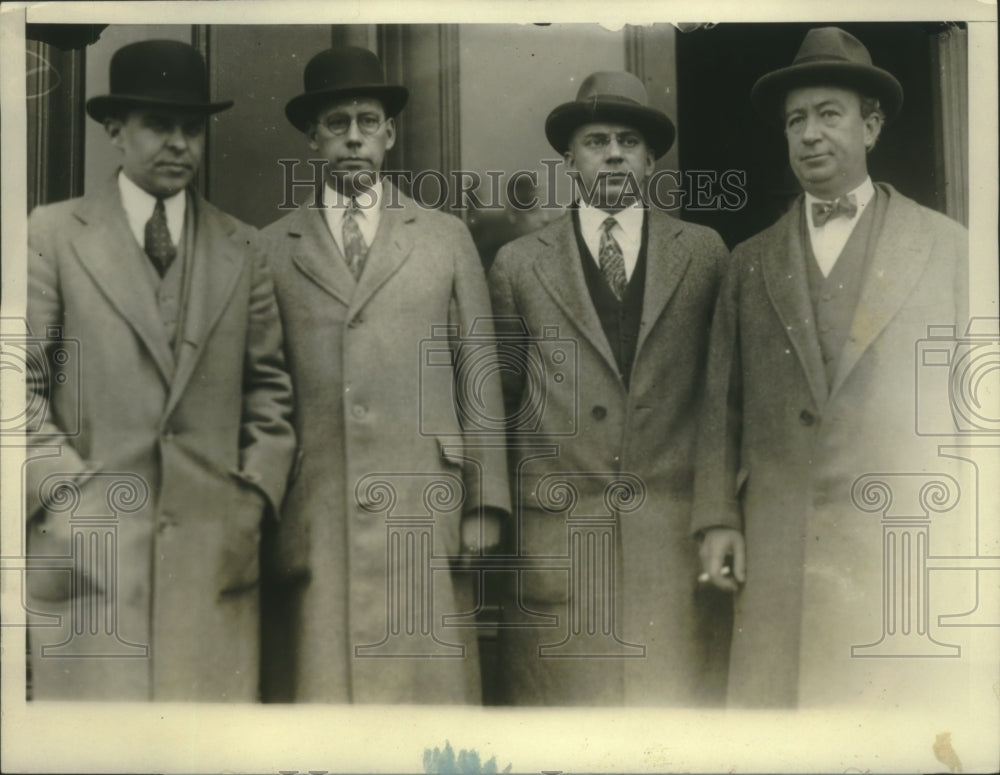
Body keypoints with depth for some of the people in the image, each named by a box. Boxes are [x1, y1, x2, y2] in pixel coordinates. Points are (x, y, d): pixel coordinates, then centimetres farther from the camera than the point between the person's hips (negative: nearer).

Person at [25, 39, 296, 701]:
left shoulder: (242, 250, 13)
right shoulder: (52, 235, 6)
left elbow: (269, 387, 14)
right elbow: (23, 384, 2)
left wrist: (258, 492, 3)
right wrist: (59, 492, -6)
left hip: (216, 542, 2)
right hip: (89, 545, -2)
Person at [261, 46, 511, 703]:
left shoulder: (448, 238, 14)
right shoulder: (272, 249, 12)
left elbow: (479, 376, 10)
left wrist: (486, 503, 3)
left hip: (422, 508, 0)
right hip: (311, 520, 0)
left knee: (427, 680, -2)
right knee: (319, 682, -2)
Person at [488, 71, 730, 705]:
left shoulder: (705, 253, 11)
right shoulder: (519, 263, 10)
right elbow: (501, 391, 12)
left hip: (675, 530, 1)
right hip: (557, 528, 0)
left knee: (680, 691, -1)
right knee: (556, 691, -1)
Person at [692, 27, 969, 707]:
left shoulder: (947, 246, 6)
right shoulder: (751, 262, 13)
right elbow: (724, 402, 11)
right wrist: (719, 520, 3)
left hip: (906, 543, -2)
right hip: (778, 552, 2)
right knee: (774, 695, 0)